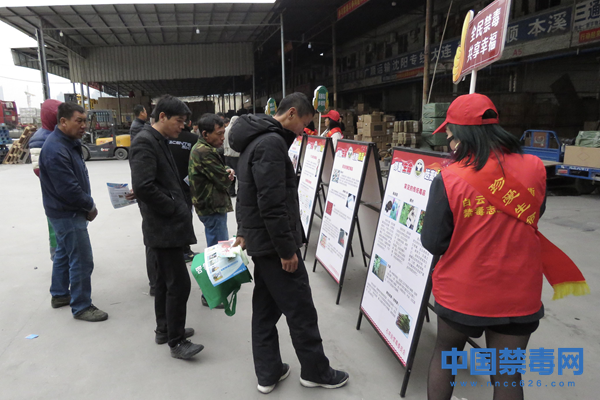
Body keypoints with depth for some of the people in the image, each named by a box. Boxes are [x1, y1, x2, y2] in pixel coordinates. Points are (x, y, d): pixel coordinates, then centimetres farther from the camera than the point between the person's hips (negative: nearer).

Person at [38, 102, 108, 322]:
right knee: (82, 261, -4)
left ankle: (59, 295, 39)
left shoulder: (69, 142, 8)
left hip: (66, 212, 11)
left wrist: (87, 205, 3)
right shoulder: (56, 149, -24)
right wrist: (90, 206, -14)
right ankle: (81, 307, 8)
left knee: (64, 253, 22)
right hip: (67, 213, -11)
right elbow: (68, 189, -27)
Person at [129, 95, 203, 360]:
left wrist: (178, 205, 8)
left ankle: (164, 330, 31)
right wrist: (173, 208, -16)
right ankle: (176, 342, 5)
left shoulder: (159, 141, 15)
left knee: (165, 279, 18)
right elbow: (143, 186, -25)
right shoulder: (145, 142, -15)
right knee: (179, 283, -6)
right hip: (164, 227, -10)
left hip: (166, 225, 10)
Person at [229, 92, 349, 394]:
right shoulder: (272, 143, -21)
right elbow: (272, 204, -26)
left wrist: (244, 231, 25)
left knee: (265, 307, 16)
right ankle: (315, 371, 22)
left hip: (259, 240, 10)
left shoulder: (256, 139, 14)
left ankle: (267, 373, 28)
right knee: (301, 310, 5)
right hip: (273, 243, -10)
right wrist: (286, 249, -20)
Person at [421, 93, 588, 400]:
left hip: (460, 294, -2)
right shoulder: (534, 168, -8)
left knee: (444, 353, 24)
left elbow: (432, 243, -12)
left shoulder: (448, 179, -18)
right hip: (519, 297, 2)